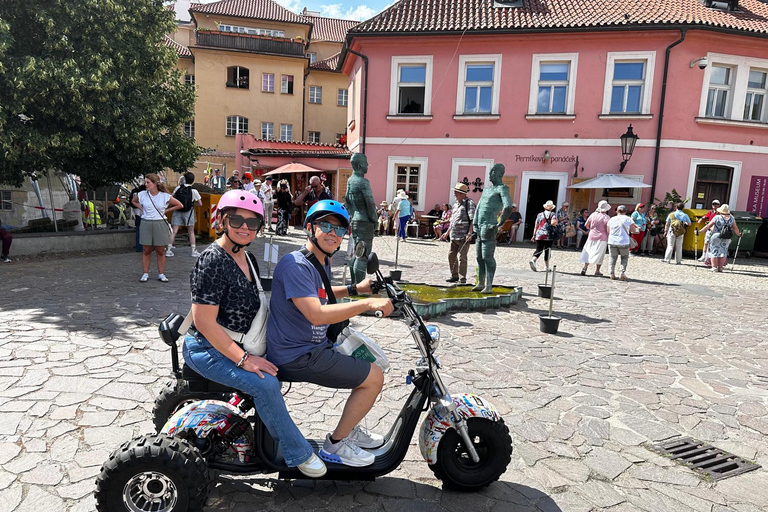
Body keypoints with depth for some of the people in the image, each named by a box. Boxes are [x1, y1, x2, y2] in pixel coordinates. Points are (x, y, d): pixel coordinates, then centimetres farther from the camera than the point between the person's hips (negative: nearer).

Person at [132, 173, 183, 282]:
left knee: (160, 251, 5)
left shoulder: (165, 196, -6)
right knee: (146, 250, 5)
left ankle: (161, 274, 14)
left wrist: (166, 210, 0)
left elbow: (179, 205, 4)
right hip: (146, 224, 1)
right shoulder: (142, 195, 0)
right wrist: (141, 208, 7)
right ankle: (145, 274, 14)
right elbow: (134, 201, 22)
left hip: (160, 224, -1)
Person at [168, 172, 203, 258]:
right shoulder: (194, 191, -6)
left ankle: (168, 250, 4)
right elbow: (200, 204, -3)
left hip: (177, 211, 2)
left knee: (174, 232, 3)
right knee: (191, 232, 9)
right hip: (188, 212, -1)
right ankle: (194, 251, 11)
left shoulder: (178, 188, -1)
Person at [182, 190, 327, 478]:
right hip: (206, 350, -9)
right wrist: (243, 359, -26)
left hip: (237, 346, 10)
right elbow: (204, 321, -25)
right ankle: (298, 454, -7)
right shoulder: (213, 262, -22)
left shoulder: (244, 258, 6)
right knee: (265, 383, -25)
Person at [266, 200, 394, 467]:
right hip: (297, 356, -10)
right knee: (374, 378, -11)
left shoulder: (322, 262, 10)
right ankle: (335, 444, 6)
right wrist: (369, 303, -31)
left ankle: (350, 429, 32)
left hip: (317, 344, 10)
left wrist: (355, 289, 18)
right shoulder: (295, 265, -22)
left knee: (375, 361, 20)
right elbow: (317, 314, -32)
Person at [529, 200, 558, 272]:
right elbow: (553, 223, -18)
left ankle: (533, 260, -23)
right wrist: (556, 223, 5)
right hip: (548, 236, -2)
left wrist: (534, 235, 16)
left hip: (539, 235, 2)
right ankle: (547, 267, 14)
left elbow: (536, 226, 9)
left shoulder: (540, 215, 8)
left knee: (538, 250, 4)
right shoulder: (553, 215, 0)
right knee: (547, 251, 8)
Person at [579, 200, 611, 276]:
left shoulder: (593, 214, 0)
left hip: (592, 236, 3)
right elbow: (608, 230, -14)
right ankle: (597, 271, 8)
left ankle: (585, 268, 5)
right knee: (599, 254, 5)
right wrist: (608, 238, 1)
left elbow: (586, 225, 8)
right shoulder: (606, 218, -13)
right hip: (602, 238, -3)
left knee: (589, 253, 11)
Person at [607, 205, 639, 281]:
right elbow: (633, 230, 4)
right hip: (624, 242, -1)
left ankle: (612, 273, 6)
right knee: (625, 257, 16)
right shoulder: (628, 219, 0)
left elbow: (608, 232, 10)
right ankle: (623, 272, 0)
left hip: (612, 242, 2)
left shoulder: (611, 219, 7)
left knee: (613, 257, 15)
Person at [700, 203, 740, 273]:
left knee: (714, 252, 4)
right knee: (723, 253, 12)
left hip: (716, 237, -3)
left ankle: (714, 267, 2)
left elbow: (708, 226, -5)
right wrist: (739, 234, 22)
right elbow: (735, 229, 5)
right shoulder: (732, 219, 1)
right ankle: (720, 267, 11)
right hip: (726, 239, 3)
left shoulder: (717, 217, -7)